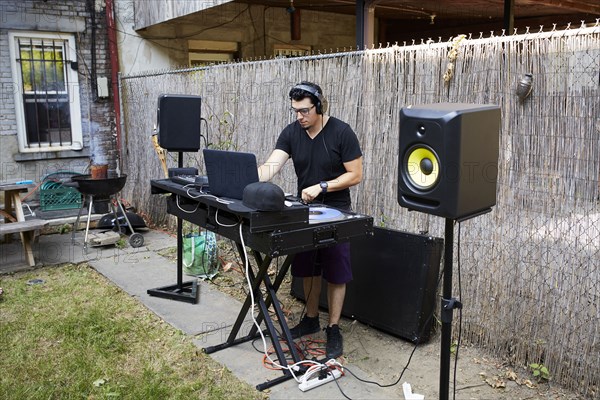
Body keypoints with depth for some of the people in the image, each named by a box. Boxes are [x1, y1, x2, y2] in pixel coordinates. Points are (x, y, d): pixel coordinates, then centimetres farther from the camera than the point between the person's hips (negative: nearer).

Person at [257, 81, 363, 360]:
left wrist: (321, 187, -24)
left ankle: (333, 329, 15)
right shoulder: (291, 133, -3)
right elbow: (271, 166, -15)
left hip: (335, 212, -5)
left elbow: (355, 175, -15)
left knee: (335, 273, 3)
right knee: (307, 269, 15)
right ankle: (310, 319, 33)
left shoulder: (341, 133, -15)